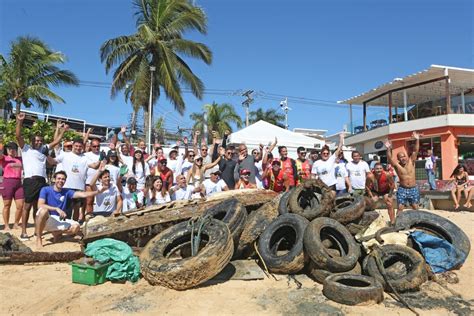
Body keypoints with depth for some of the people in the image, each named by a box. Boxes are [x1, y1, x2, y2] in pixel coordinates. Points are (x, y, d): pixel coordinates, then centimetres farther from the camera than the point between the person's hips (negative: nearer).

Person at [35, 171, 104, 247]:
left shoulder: (66, 192, 3)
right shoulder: (45, 190, -5)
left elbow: (83, 194, -10)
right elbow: (40, 205, -19)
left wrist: (98, 192, -25)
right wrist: (57, 209, -30)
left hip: (59, 220, 3)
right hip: (45, 220, -3)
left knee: (76, 226, -20)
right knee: (44, 210, -37)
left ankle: (56, 233, 9)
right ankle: (38, 238, -18)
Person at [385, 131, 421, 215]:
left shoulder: (411, 162, 0)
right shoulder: (397, 165, -6)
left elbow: (415, 151, -8)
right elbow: (390, 158, -21)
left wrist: (417, 140, -19)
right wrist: (388, 148, -36)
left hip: (413, 189, 2)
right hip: (402, 189, -2)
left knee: (415, 208, 10)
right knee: (400, 208, -1)